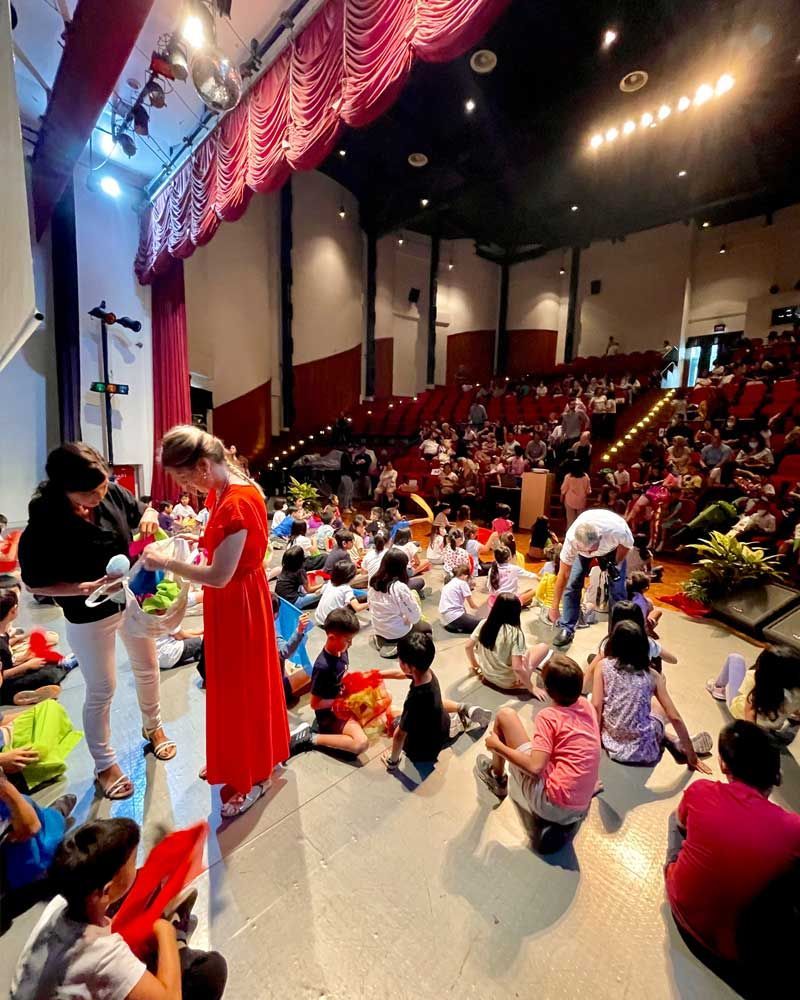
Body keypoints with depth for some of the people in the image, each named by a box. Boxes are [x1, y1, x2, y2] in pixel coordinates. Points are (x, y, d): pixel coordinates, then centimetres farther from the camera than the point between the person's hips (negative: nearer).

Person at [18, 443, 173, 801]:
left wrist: (149, 517, -19)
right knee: (101, 691, 12)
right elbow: (35, 584, -15)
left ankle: (153, 727, 49)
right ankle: (104, 764, 38)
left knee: (147, 668, 21)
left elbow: (142, 513, 4)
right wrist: (85, 589, -29)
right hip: (89, 618, -4)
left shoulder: (113, 493, -16)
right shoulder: (43, 526, -25)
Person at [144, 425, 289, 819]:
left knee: (244, 686, 9)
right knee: (229, 682, 25)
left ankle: (253, 776, 33)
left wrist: (164, 563, -16)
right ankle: (233, 758, 49)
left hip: (240, 603, -10)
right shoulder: (224, 490, 1)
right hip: (230, 600, 10)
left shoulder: (237, 503, -30)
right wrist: (193, 530, 0)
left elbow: (219, 576, -26)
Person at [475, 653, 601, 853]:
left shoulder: (548, 716, -17)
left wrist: (498, 746, -13)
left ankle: (497, 778, 21)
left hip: (550, 804, -8)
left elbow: (535, 768, -24)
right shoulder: (586, 705, 1)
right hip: (579, 809, 8)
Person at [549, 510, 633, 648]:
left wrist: (616, 563, -18)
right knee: (572, 584, -10)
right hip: (582, 546, 0)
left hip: (613, 547, 0)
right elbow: (563, 575, -30)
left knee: (617, 590, -6)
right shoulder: (571, 538, -41)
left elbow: (627, 544, -16)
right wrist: (554, 607, -26)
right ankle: (566, 629, 2)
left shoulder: (617, 530, -45)